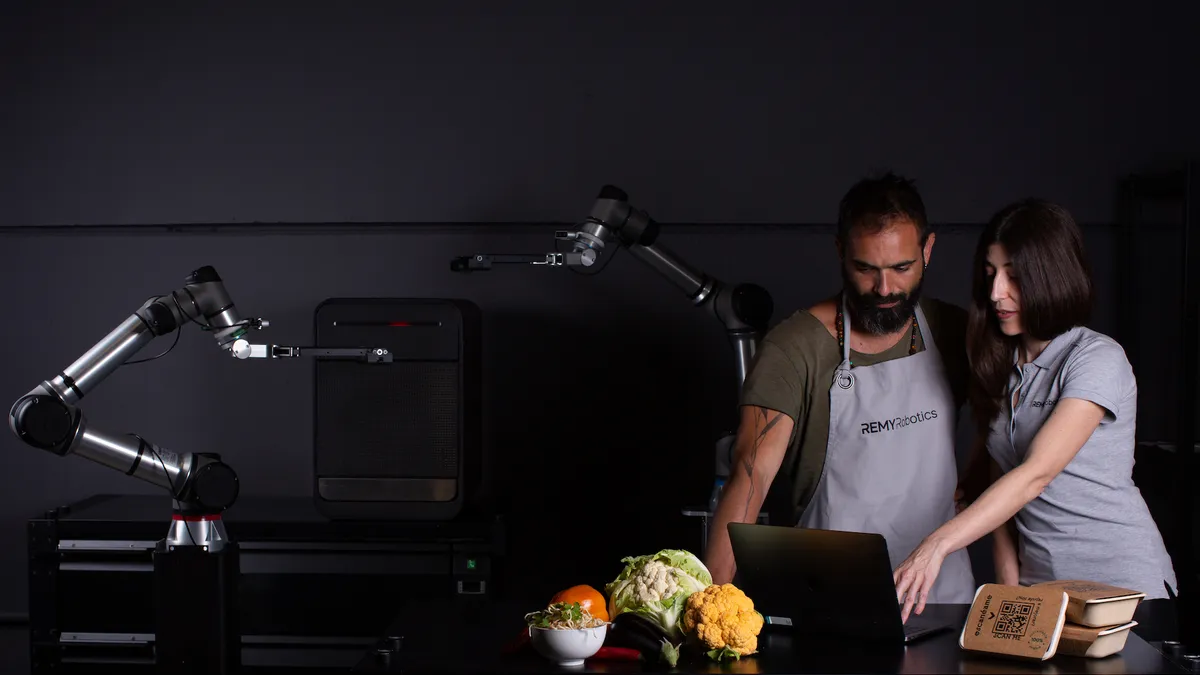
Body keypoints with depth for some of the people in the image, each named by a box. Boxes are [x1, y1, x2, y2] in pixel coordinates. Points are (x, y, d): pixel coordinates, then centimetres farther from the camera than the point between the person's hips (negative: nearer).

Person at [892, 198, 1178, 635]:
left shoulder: (1098, 360, -13)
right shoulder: (1000, 366, 9)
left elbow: (1036, 475, -25)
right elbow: (1002, 478, 10)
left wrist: (936, 546, -34)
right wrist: (1008, 582, -3)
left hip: (1119, 585, -5)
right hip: (1037, 584, 5)